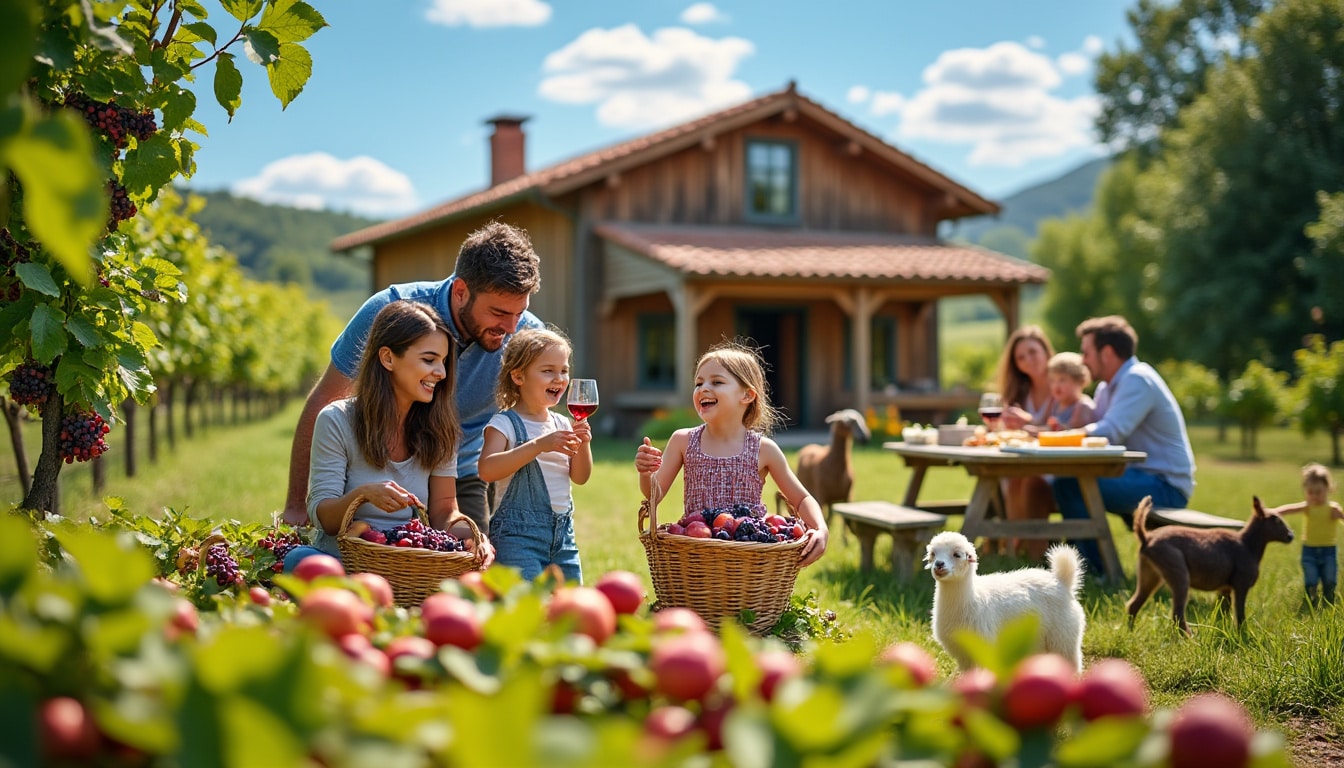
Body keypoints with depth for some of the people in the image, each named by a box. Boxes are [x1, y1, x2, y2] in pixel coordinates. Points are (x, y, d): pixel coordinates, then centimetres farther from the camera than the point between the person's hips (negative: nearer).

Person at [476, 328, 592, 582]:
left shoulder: (562, 424, 11)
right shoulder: (504, 424, -8)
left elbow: (580, 477, 12)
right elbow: (487, 470, -23)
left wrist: (583, 445, -7)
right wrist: (539, 445, -27)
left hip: (562, 531, 7)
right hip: (517, 533, -6)